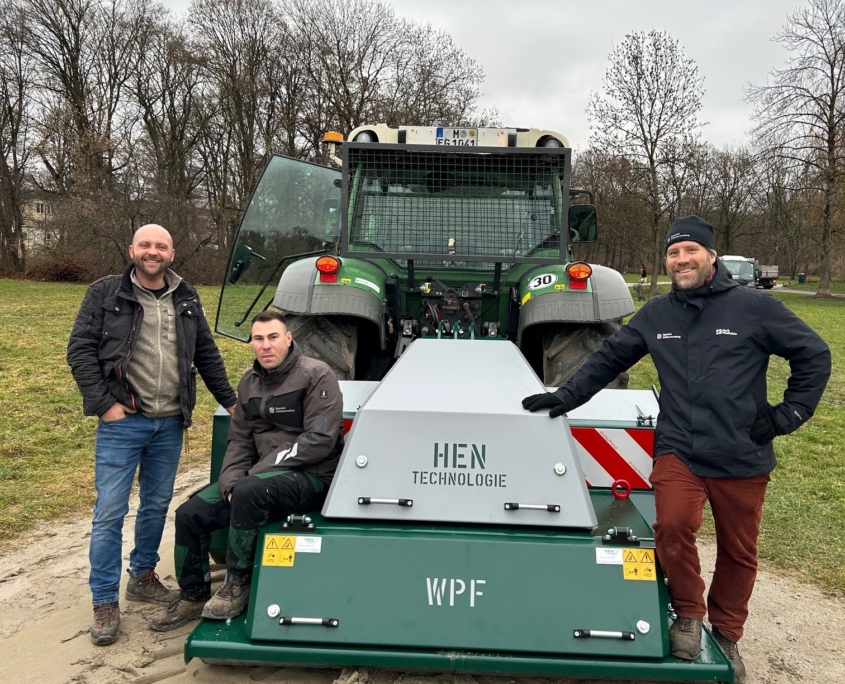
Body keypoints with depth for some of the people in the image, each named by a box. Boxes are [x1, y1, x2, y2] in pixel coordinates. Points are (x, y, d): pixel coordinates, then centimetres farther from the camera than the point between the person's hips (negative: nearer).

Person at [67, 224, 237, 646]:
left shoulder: (186, 300, 9)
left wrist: (229, 401, 14)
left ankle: (142, 577, 34)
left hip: (170, 423, 4)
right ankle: (105, 602, 13)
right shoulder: (106, 293, -3)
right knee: (110, 511, -1)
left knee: (157, 505, 15)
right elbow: (80, 350, -5)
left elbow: (206, 354, 14)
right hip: (123, 422, -4)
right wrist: (104, 403, -12)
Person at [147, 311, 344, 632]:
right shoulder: (249, 382, 10)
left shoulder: (316, 375, -12)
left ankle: (238, 584, -12)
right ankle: (193, 597, 16)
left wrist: (261, 469, -17)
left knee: (249, 493, -34)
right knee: (190, 513, -4)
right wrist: (231, 482, -9)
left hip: (311, 476, -7)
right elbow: (239, 441, 10)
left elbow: (320, 440, -18)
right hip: (262, 474, 7)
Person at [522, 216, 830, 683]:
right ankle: (688, 614, 7)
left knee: (738, 552, 12)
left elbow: (814, 354, 3)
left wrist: (789, 414, -1)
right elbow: (609, 358, 11)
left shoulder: (753, 308, -4)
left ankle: (726, 634, 38)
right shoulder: (656, 315, 4)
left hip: (743, 458, 0)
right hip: (677, 450, 1)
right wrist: (567, 396, 5)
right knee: (673, 525, -22)